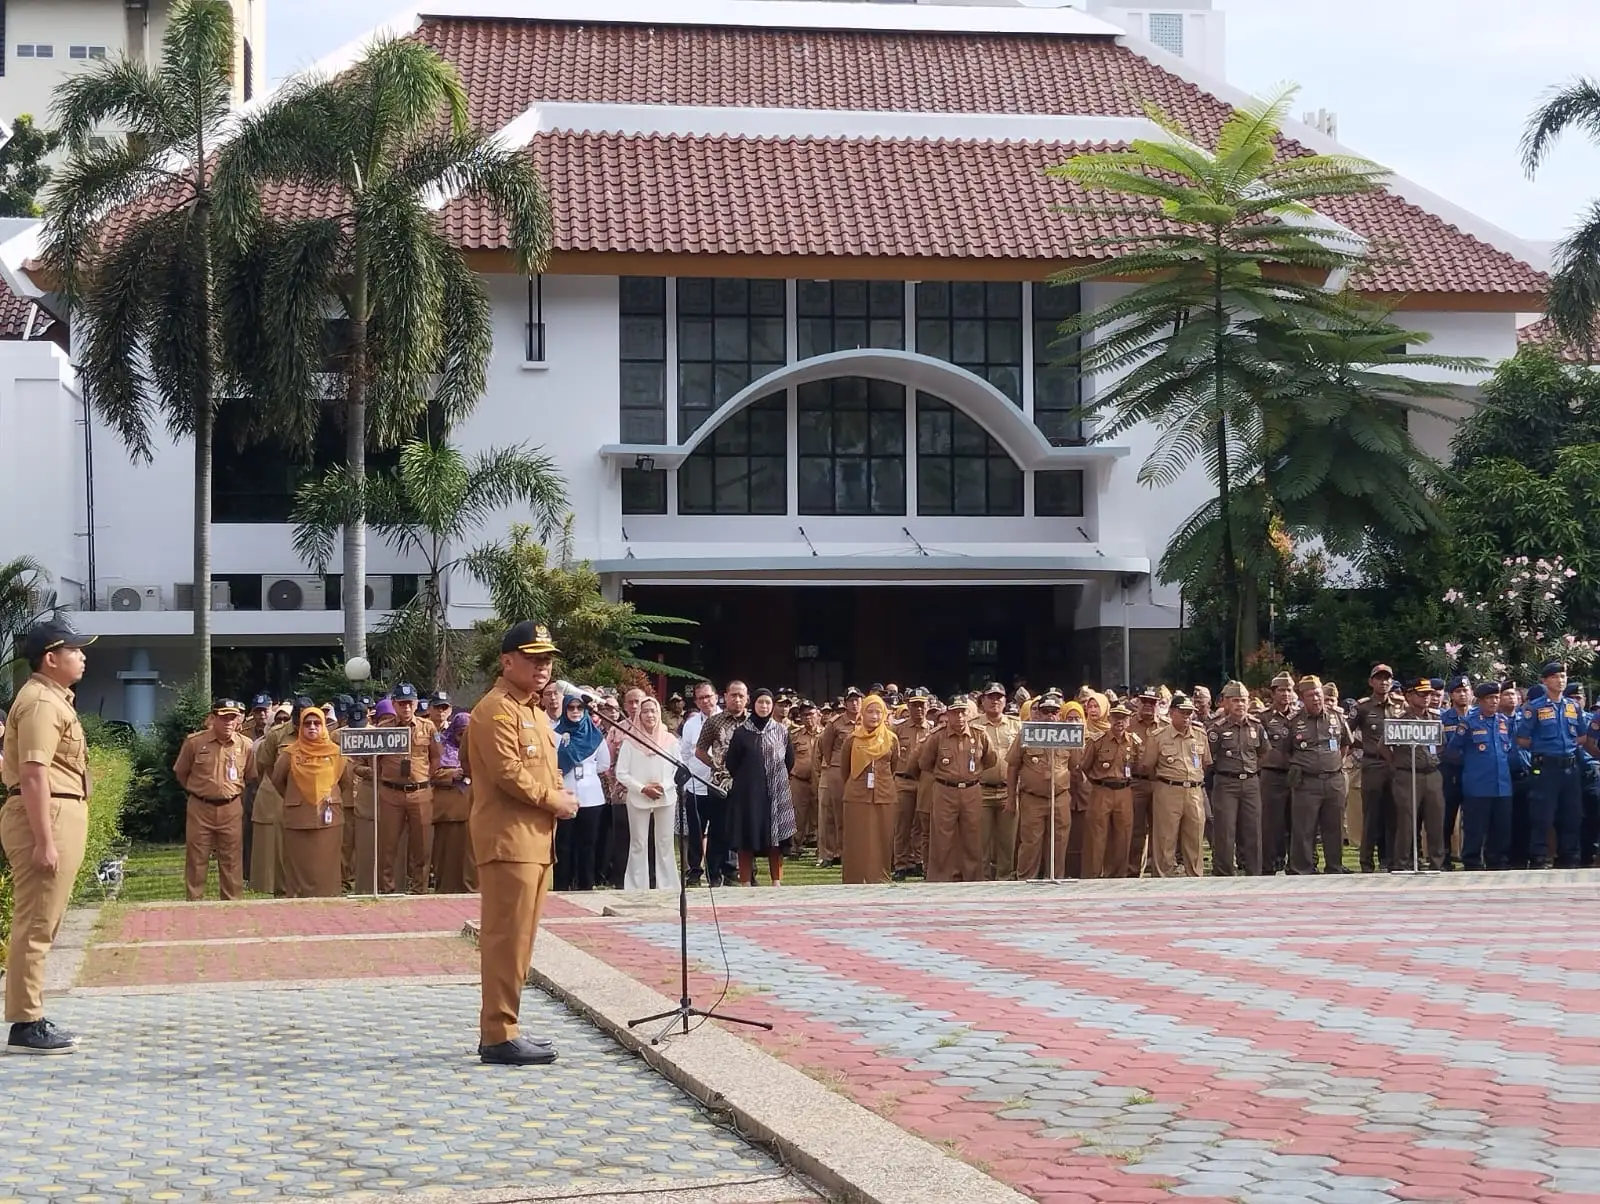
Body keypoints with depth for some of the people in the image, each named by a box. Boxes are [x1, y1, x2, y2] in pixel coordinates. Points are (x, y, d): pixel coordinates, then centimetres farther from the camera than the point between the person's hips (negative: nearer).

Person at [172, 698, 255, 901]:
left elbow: (250, 777, 12)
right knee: (196, 860, 4)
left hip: (231, 809, 1)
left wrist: (234, 793, 10)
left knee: (232, 861, 6)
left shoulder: (245, 745, -3)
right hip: (200, 808, -1)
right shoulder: (194, 742, -7)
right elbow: (180, 773, 7)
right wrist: (197, 791, 11)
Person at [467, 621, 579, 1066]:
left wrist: (559, 795, 6)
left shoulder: (533, 710, 21)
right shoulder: (497, 708, -11)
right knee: (506, 938, -9)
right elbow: (507, 772, -21)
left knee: (519, 938, 12)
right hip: (508, 840, -10)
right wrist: (553, 800, -12)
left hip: (535, 839, 10)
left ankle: (502, 1028, 18)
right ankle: (499, 1037, -7)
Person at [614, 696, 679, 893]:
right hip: (638, 799, -1)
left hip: (666, 798, 1)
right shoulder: (630, 741, -2)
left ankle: (667, 887, 12)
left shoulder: (669, 740, 3)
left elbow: (679, 769, 4)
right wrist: (643, 788, -12)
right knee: (638, 845, 3)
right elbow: (621, 773, -3)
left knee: (665, 844, 6)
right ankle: (637, 889, 7)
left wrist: (663, 786, -10)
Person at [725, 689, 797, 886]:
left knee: (775, 840, 2)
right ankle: (746, 884, 2)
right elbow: (731, 762, 2)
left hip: (776, 792, 2)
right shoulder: (740, 732, -1)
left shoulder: (781, 731, 6)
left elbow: (790, 760, 12)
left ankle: (776, 883, 7)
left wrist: (777, 779, 10)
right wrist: (744, 780, 7)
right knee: (746, 840, -2)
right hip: (748, 792, -1)